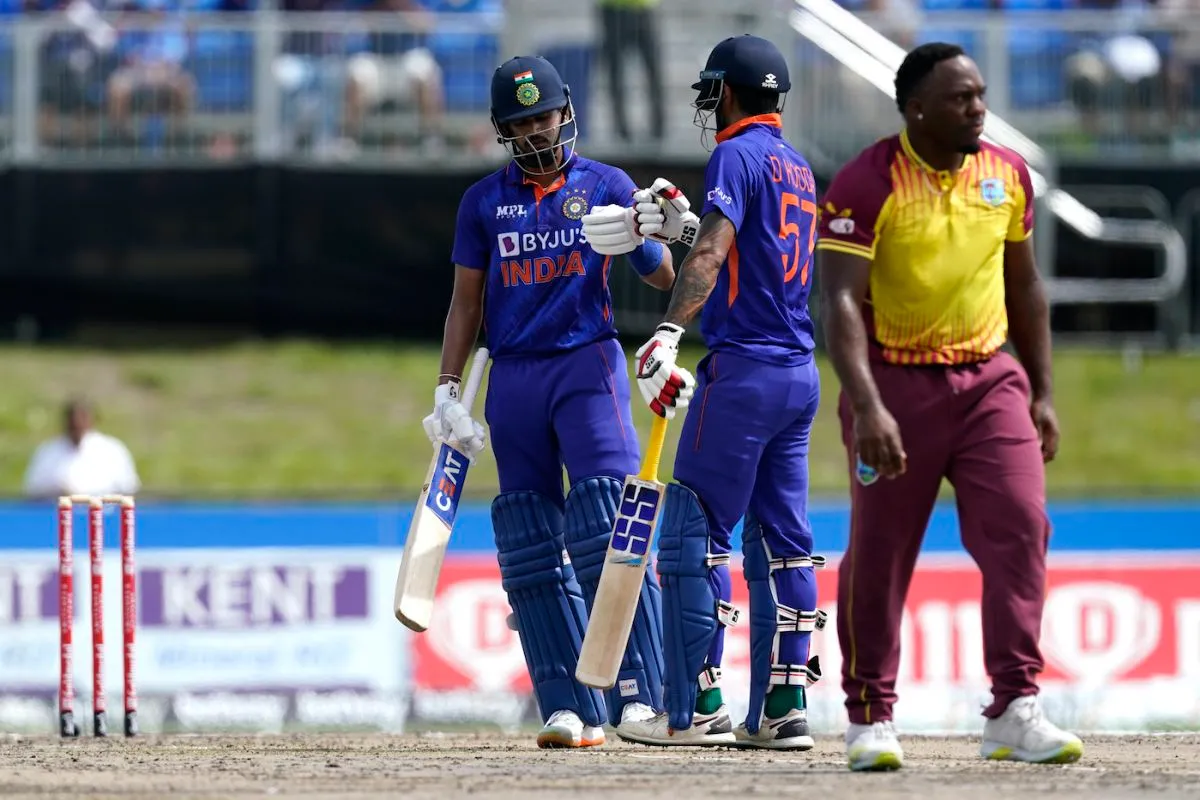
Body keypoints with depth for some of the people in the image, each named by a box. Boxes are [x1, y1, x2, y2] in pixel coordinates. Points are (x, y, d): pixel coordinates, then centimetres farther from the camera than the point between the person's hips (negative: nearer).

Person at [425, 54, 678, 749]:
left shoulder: (606, 186, 4)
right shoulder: (484, 201, 11)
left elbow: (665, 278, -2)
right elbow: (467, 301, 14)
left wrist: (636, 240, -24)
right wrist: (448, 391, 6)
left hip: (588, 365, -3)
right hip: (513, 375, 3)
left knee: (608, 531, -15)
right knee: (529, 549, -2)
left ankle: (636, 692, -15)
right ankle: (571, 709, -2)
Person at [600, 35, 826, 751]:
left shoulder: (737, 155, -8)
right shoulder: (799, 168, 18)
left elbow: (712, 254, -23)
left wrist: (669, 335, -32)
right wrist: (687, 219, 30)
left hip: (743, 369, -9)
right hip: (802, 372, 9)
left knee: (693, 535, -6)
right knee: (782, 541, 9)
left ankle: (697, 710, -9)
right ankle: (782, 710, 6)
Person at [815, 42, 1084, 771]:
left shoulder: (1007, 174, 5)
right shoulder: (867, 185, -12)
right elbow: (842, 302, -18)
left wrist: (1042, 394, 14)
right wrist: (868, 408, -29)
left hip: (990, 381, 4)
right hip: (898, 383, -4)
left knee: (1021, 529, -10)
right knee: (879, 553, 2)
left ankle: (1016, 711, -10)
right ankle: (870, 717, 15)